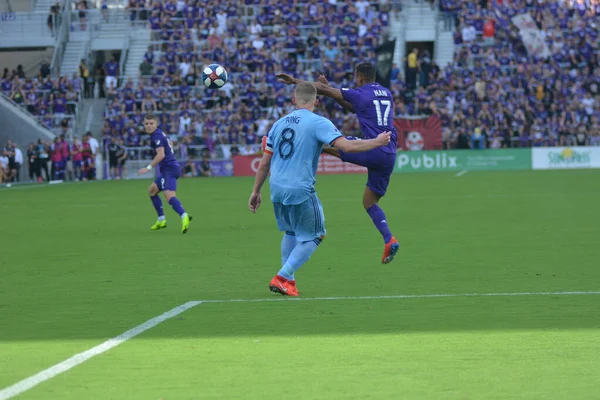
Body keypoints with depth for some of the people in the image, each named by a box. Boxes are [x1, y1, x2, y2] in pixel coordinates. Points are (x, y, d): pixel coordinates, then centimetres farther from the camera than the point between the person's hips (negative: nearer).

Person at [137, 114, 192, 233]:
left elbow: (161, 155, -22)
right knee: (152, 190, 23)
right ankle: (161, 220, 22)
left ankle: (184, 217, -50)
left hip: (169, 169, -10)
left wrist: (149, 168, -21)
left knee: (169, 195, -28)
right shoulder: (160, 133, 18)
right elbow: (170, 144, 36)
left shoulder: (156, 136, -11)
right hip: (168, 169, 10)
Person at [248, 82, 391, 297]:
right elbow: (346, 146, -16)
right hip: (300, 190, -6)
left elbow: (264, 163, 12)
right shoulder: (318, 123, -7)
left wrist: (256, 192, 20)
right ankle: (282, 278, 1)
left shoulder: (279, 124, 10)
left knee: (291, 232, 25)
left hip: (277, 189, 6)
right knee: (314, 236, 9)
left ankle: (288, 281, 25)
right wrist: (377, 142, -4)